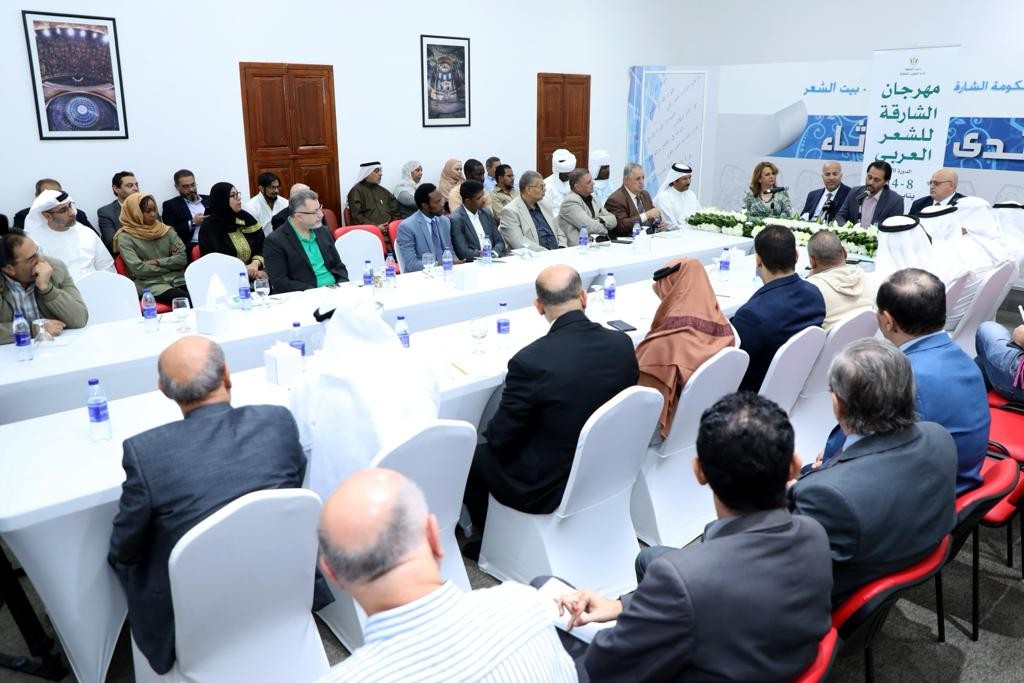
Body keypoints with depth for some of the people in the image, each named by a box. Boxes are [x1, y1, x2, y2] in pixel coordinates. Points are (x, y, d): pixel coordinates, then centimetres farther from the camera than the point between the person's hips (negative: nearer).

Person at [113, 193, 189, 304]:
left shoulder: (165, 229, 15)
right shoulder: (125, 238, 2)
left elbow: (183, 258, 7)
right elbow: (139, 269, -8)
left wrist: (157, 262, -5)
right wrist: (171, 266, -1)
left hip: (177, 279, 4)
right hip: (150, 284, -4)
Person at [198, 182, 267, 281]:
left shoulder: (246, 218, 9)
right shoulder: (209, 227, -4)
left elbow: (262, 248, 10)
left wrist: (255, 264, -11)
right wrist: (244, 270, -16)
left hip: (254, 273, 5)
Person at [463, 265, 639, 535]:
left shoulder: (530, 361, -30)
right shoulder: (622, 344, -13)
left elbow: (501, 437, -18)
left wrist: (492, 436, 7)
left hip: (544, 490, -6)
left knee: (474, 455, 19)